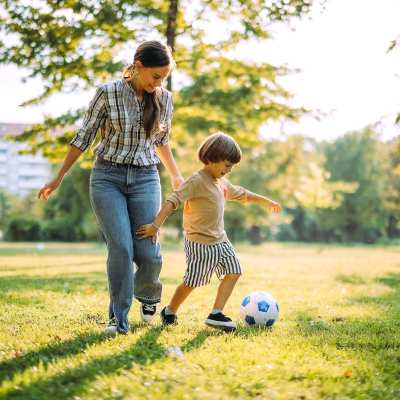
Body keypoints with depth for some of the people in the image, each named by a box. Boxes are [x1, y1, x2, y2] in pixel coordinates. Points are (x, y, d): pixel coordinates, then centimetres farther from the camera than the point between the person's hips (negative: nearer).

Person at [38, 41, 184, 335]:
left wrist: (176, 176, 28)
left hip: (145, 179, 2)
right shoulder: (108, 93, -6)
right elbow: (84, 137, 1)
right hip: (107, 178, -2)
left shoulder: (164, 99, 4)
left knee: (147, 253, -7)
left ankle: (147, 295, 26)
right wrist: (59, 178, 2)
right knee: (120, 247, -14)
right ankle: (119, 319, -1)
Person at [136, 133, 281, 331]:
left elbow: (242, 194, 28)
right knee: (192, 281, 0)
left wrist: (266, 202, 37)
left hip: (220, 239, 9)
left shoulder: (222, 183, 11)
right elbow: (173, 201, -27)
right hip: (200, 242, -9)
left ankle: (216, 314, 1)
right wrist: (156, 224, -36)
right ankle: (169, 311, 22)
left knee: (233, 272, -1)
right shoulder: (196, 181, -18)